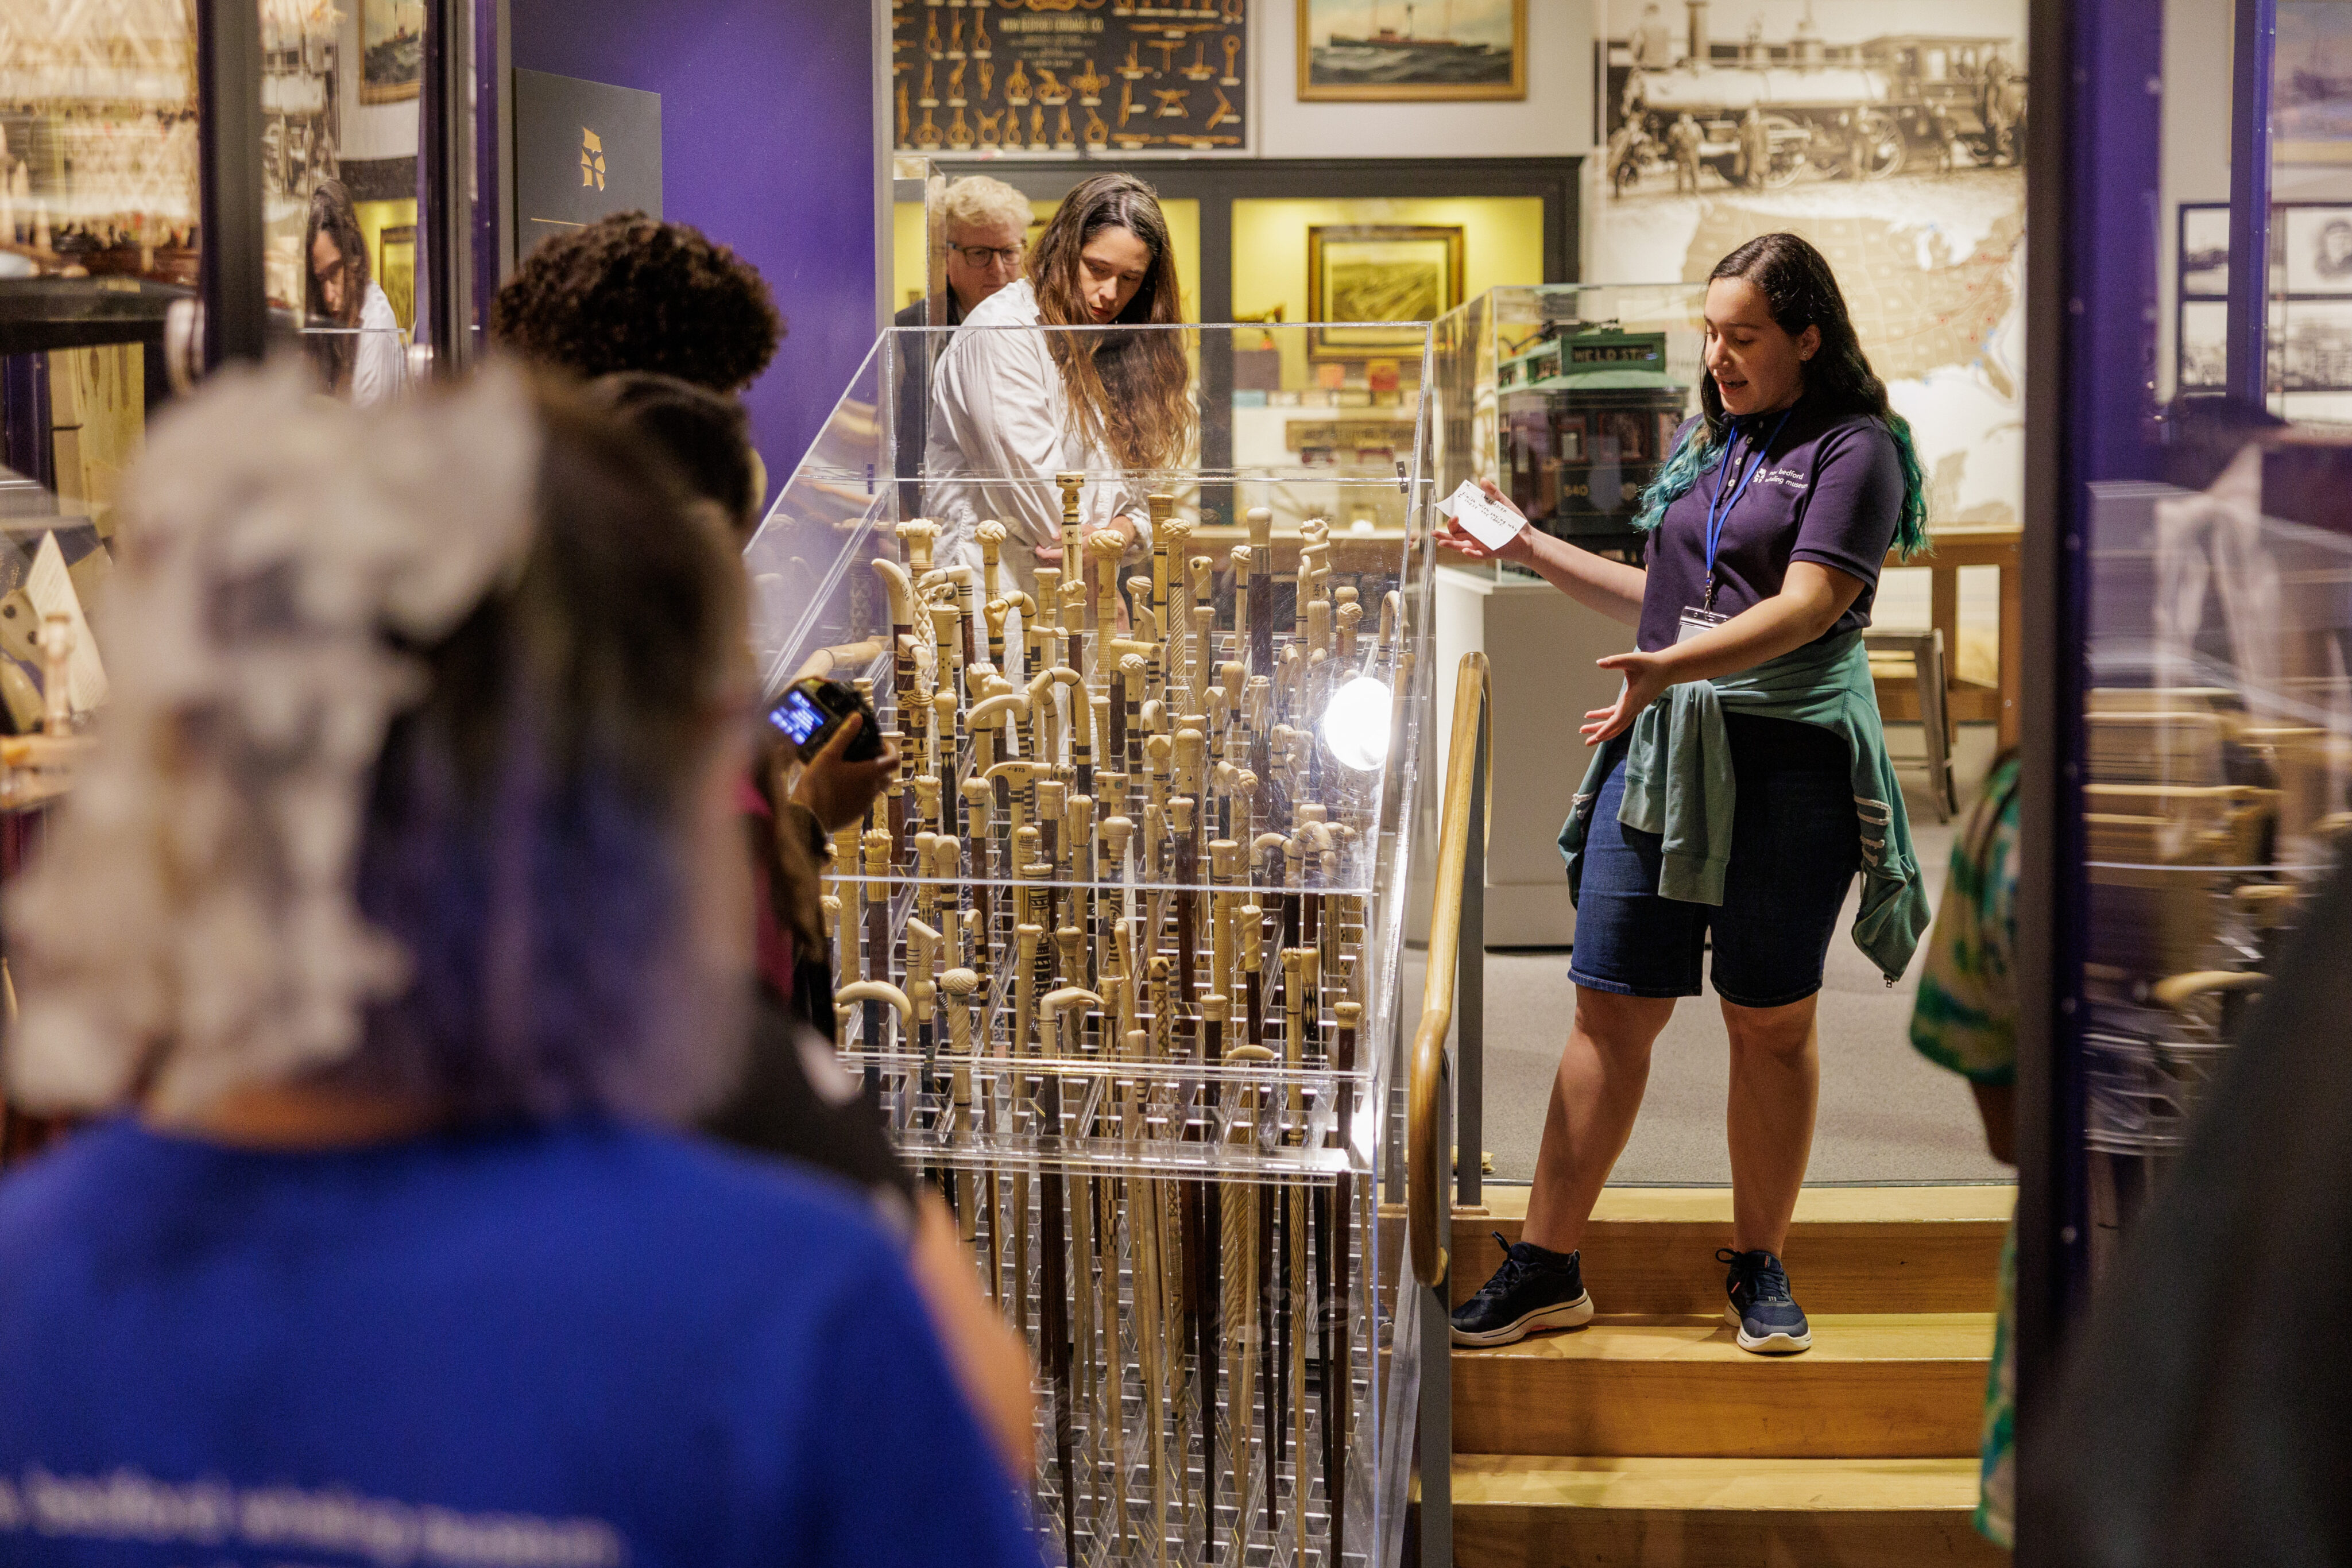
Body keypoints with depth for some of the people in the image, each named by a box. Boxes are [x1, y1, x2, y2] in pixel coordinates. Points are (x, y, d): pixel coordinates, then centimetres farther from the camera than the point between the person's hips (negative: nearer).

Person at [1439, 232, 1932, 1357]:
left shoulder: (1854, 449, -4)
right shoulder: (1707, 444, 17)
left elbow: (1806, 609, -16)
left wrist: (1671, 667, -29)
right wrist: (1531, 550, 20)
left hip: (1788, 758, -5)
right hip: (1662, 751, 5)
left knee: (1771, 1020, 4)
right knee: (1612, 1008, 3)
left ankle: (1760, 1264, 19)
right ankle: (1548, 1266, 7)